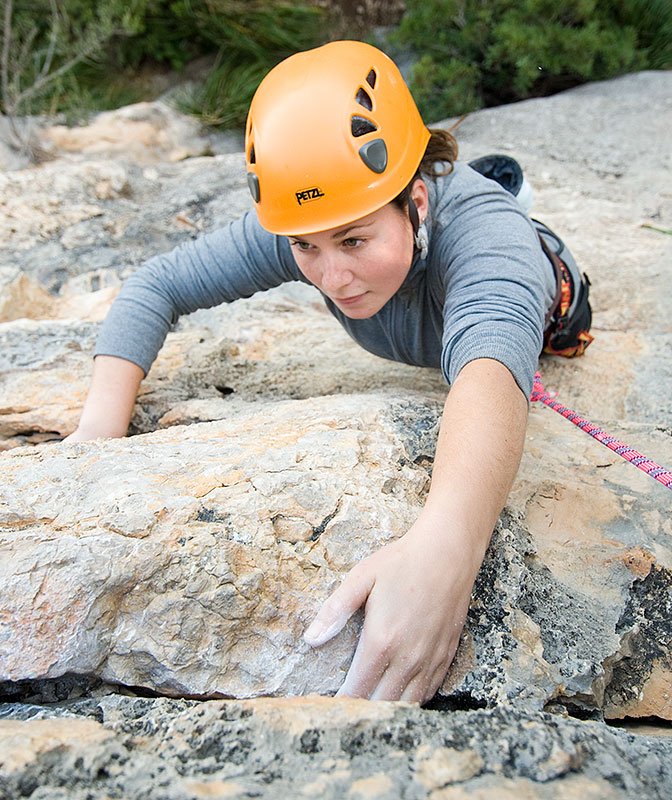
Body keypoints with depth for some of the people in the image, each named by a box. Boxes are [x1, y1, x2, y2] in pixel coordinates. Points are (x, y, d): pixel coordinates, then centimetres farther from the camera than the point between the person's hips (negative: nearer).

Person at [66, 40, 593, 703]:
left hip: (522, 298, -3)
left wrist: (445, 545, -91)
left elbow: (491, 359, -72)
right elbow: (154, 287, -34)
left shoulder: (477, 225, -52)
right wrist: (100, 427, -49)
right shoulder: (296, 227, -40)